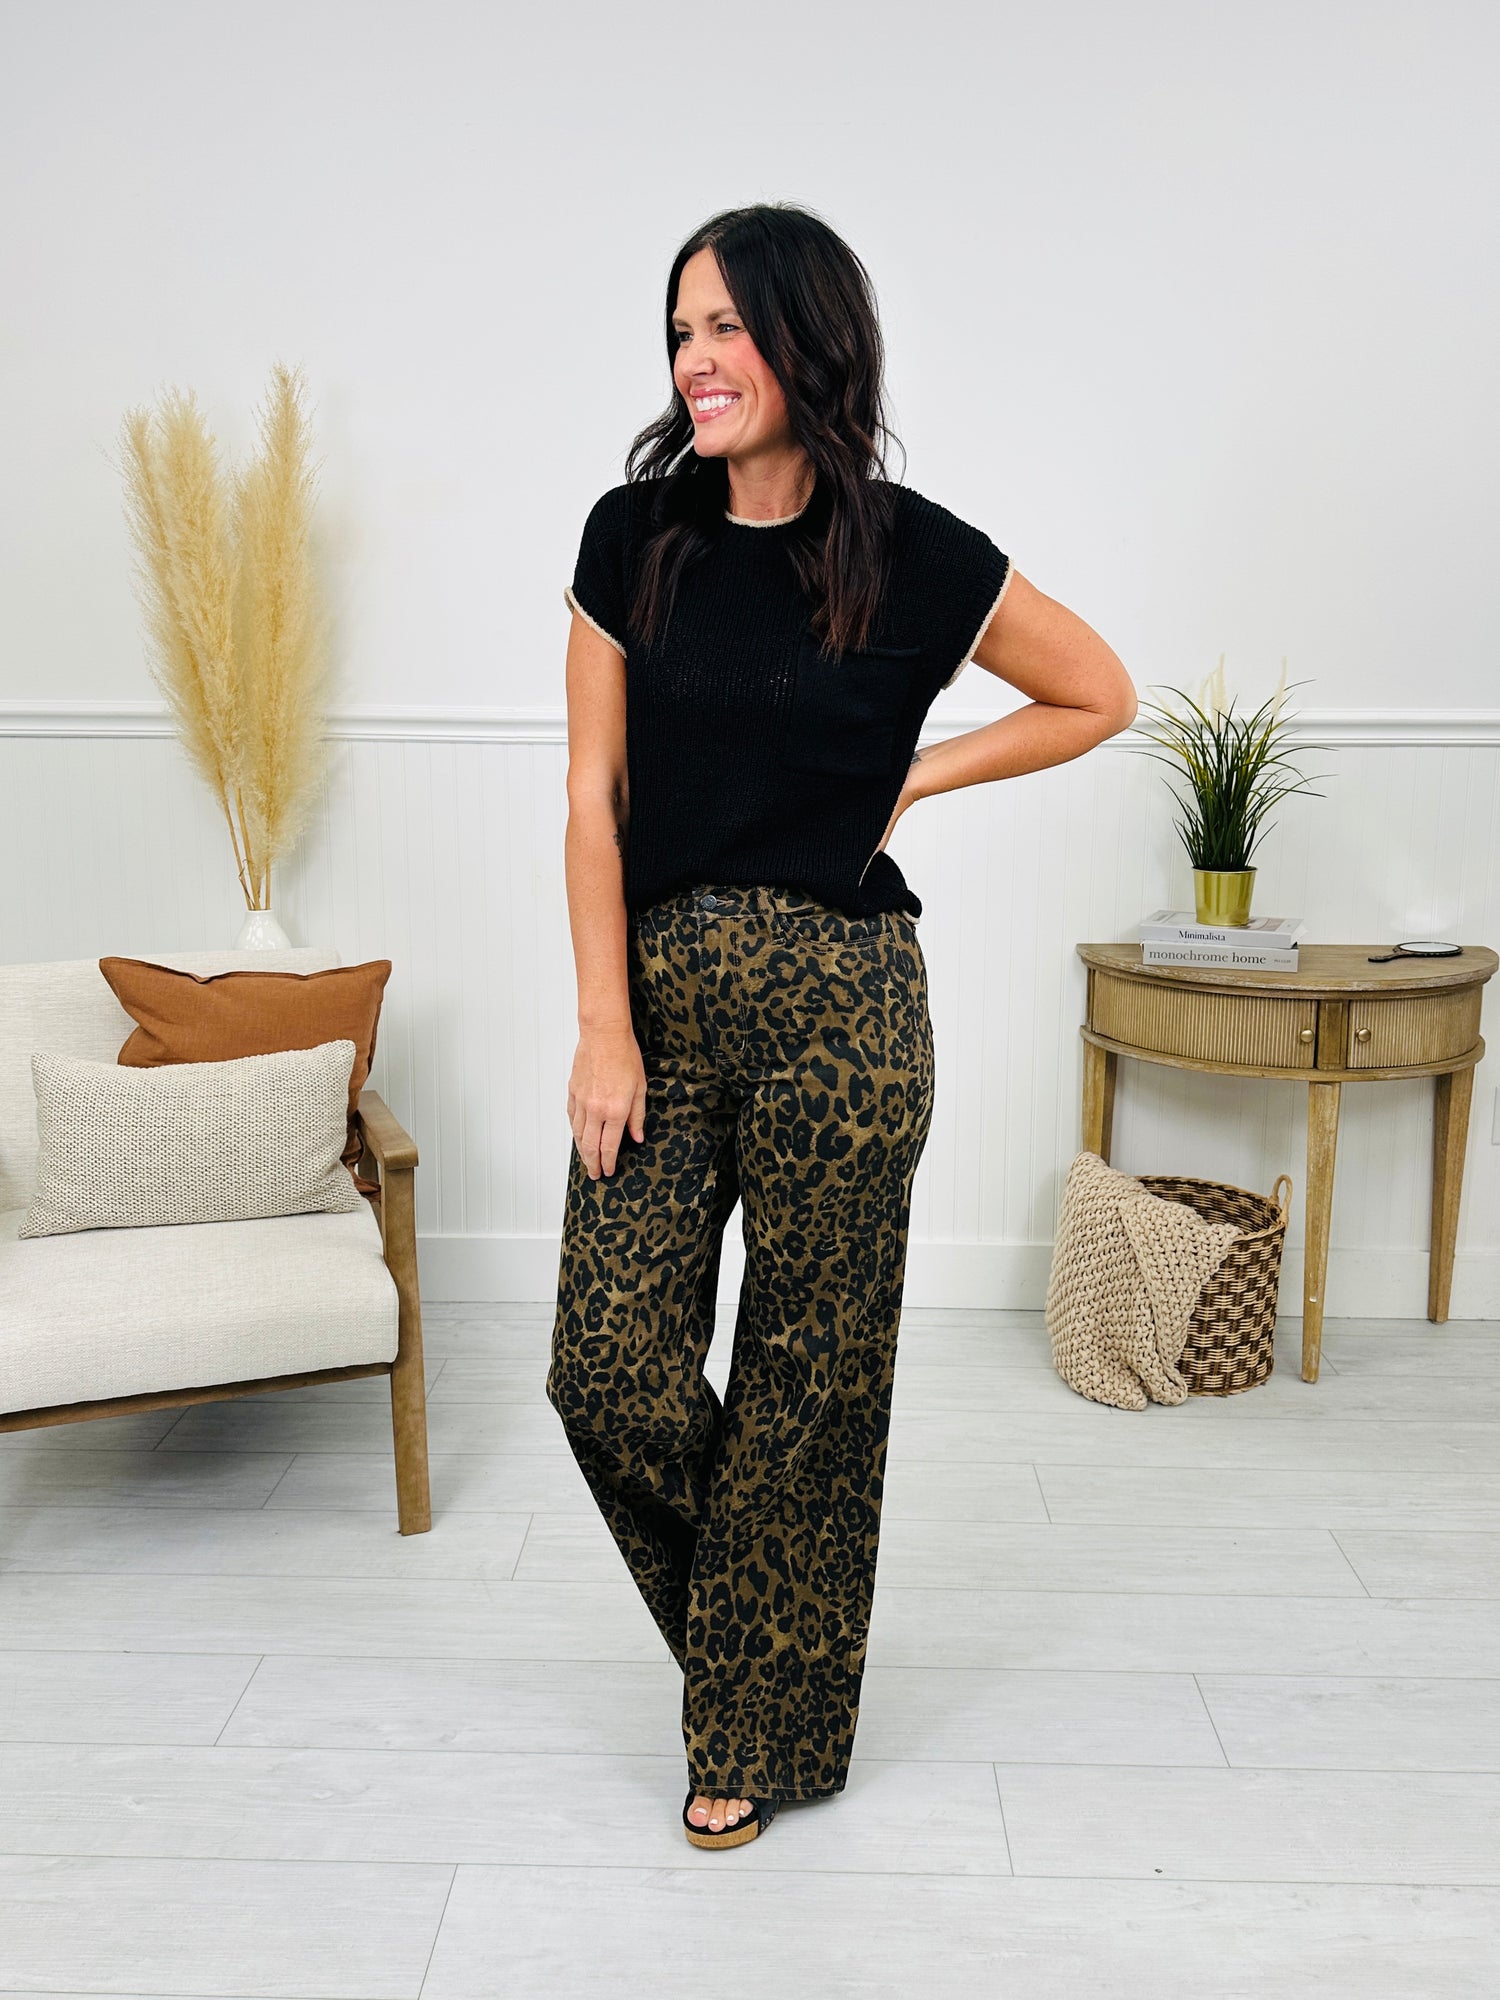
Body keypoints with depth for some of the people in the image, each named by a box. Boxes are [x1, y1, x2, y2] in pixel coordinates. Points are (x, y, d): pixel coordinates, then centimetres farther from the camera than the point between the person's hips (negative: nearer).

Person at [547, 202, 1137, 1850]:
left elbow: (1100, 696, 10)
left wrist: (914, 777, 0)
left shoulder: (916, 558, -4)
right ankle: (743, 1623, 34)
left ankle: (766, 1735, 29)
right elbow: (596, 791, 1)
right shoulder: (635, 536, 3)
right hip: (663, 988, 3)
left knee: (806, 1381, 6)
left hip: (841, 1004, -2)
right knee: (608, 1371, 1)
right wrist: (606, 1023, -5)